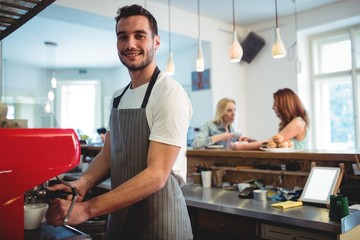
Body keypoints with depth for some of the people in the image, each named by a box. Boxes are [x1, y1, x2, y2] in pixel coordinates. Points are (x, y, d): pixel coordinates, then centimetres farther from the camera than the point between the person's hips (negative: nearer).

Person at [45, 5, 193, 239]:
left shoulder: (170, 93, -18)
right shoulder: (118, 97, 6)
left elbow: (156, 176, -23)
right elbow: (107, 156, 8)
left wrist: (86, 209, -26)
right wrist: (81, 185, -12)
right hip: (119, 219, 7)